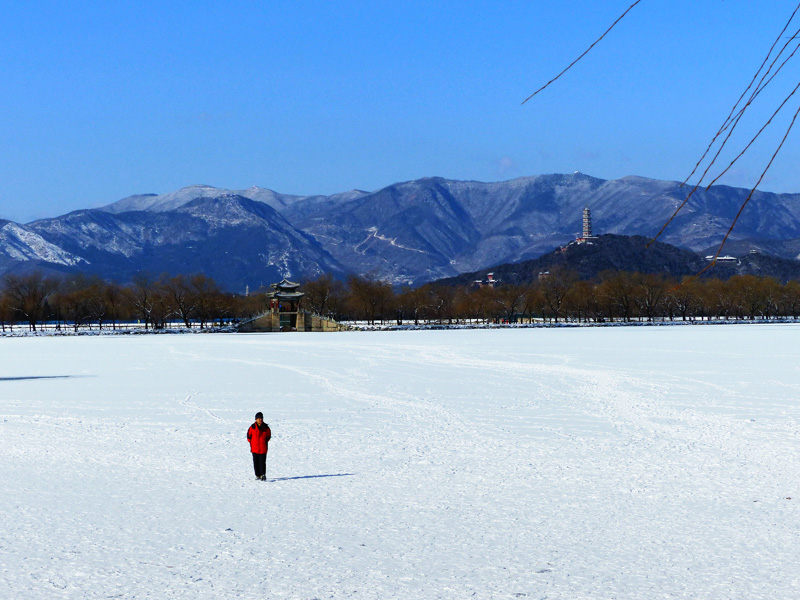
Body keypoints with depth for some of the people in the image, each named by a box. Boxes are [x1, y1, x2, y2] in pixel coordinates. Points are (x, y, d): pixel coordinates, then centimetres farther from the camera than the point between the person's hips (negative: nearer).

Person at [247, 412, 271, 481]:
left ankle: (263, 475, -9)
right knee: (256, 462, 5)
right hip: (255, 448, 1)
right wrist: (251, 442, 9)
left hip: (263, 448, -1)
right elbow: (249, 435, 11)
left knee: (262, 462, -8)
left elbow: (268, 436, 15)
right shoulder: (252, 427, -3)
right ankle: (257, 475, 13)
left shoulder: (266, 427, 0)